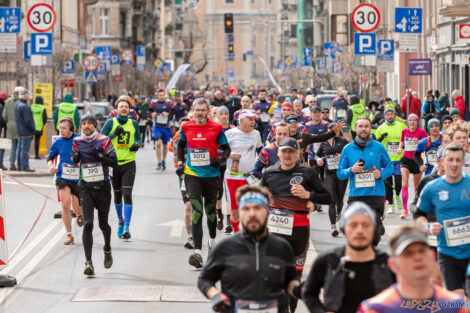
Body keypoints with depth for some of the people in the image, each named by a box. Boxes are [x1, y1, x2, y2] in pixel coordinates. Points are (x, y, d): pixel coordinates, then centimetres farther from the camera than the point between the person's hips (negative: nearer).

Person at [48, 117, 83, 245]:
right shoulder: (57, 142, 0)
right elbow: (51, 157, 14)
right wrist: (50, 165, -6)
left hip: (78, 178, -1)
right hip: (62, 177, 1)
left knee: (77, 208, 5)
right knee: (65, 203, -15)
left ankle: (79, 215, 46)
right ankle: (69, 235, -3)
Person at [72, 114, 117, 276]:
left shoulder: (104, 140, -6)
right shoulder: (77, 141, 3)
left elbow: (114, 162, -9)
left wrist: (98, 155, -23)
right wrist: (75, 158, -5)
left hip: (102, 187, -1)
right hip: (85, 188, 1)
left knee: (103, 224, 11)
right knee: (87, 224, -12)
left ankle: (107, 249, 43)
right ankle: (88, 263, -15)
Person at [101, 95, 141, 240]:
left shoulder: (133, 123, 5)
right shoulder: (110, 122, -1)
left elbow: (138, 138, 19)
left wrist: (137, 144, -3)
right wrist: (114, 134, -16)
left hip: (129, 164, 0)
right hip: (114, 163, 0)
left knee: (127, 195, -13)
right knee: (117, 195, 13)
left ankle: (126, 228, -14)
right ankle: (120, 220, 37)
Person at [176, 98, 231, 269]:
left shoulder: (216, 128, -2)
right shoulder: (186, 127, 3)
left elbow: (226, 148, 6)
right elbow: (181, 145, 20)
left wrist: (220, 158, -14)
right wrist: (180, 163, 7)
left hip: (211, 174, 0)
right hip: (192, 174, 0)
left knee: (210, 209, 15)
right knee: (197, 211, -13)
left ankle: (213, 239, 43)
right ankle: (197, 252, -20)